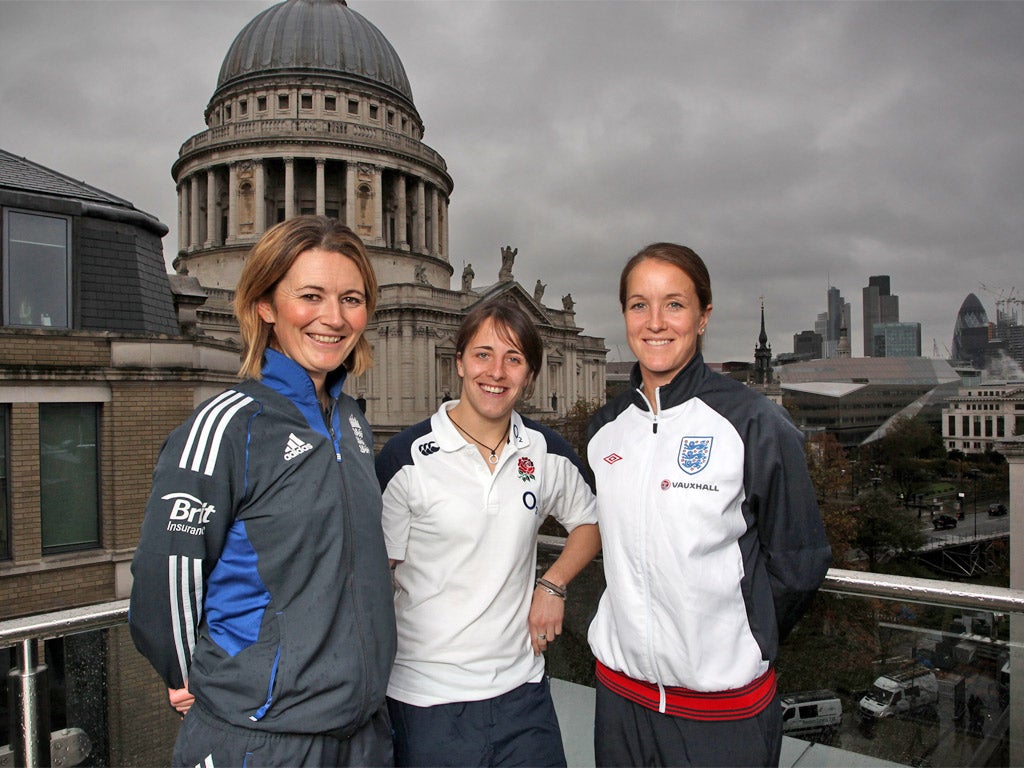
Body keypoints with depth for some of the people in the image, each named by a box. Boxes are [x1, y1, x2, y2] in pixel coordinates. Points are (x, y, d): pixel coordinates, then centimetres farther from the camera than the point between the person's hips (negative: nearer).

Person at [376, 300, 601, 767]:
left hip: (521, 687, 3)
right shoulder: (405, 459, -11)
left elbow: (590, 521, 16)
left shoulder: (547, 452, 0)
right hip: (427, 699, -3)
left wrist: (552, 586, 2)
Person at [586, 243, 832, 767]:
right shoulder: (604, 429, 1)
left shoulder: (755, 423, -13)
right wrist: (634, 644, 9)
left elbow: (797, 565, -6)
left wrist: (734, 651, 1)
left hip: (722, 709, -4)